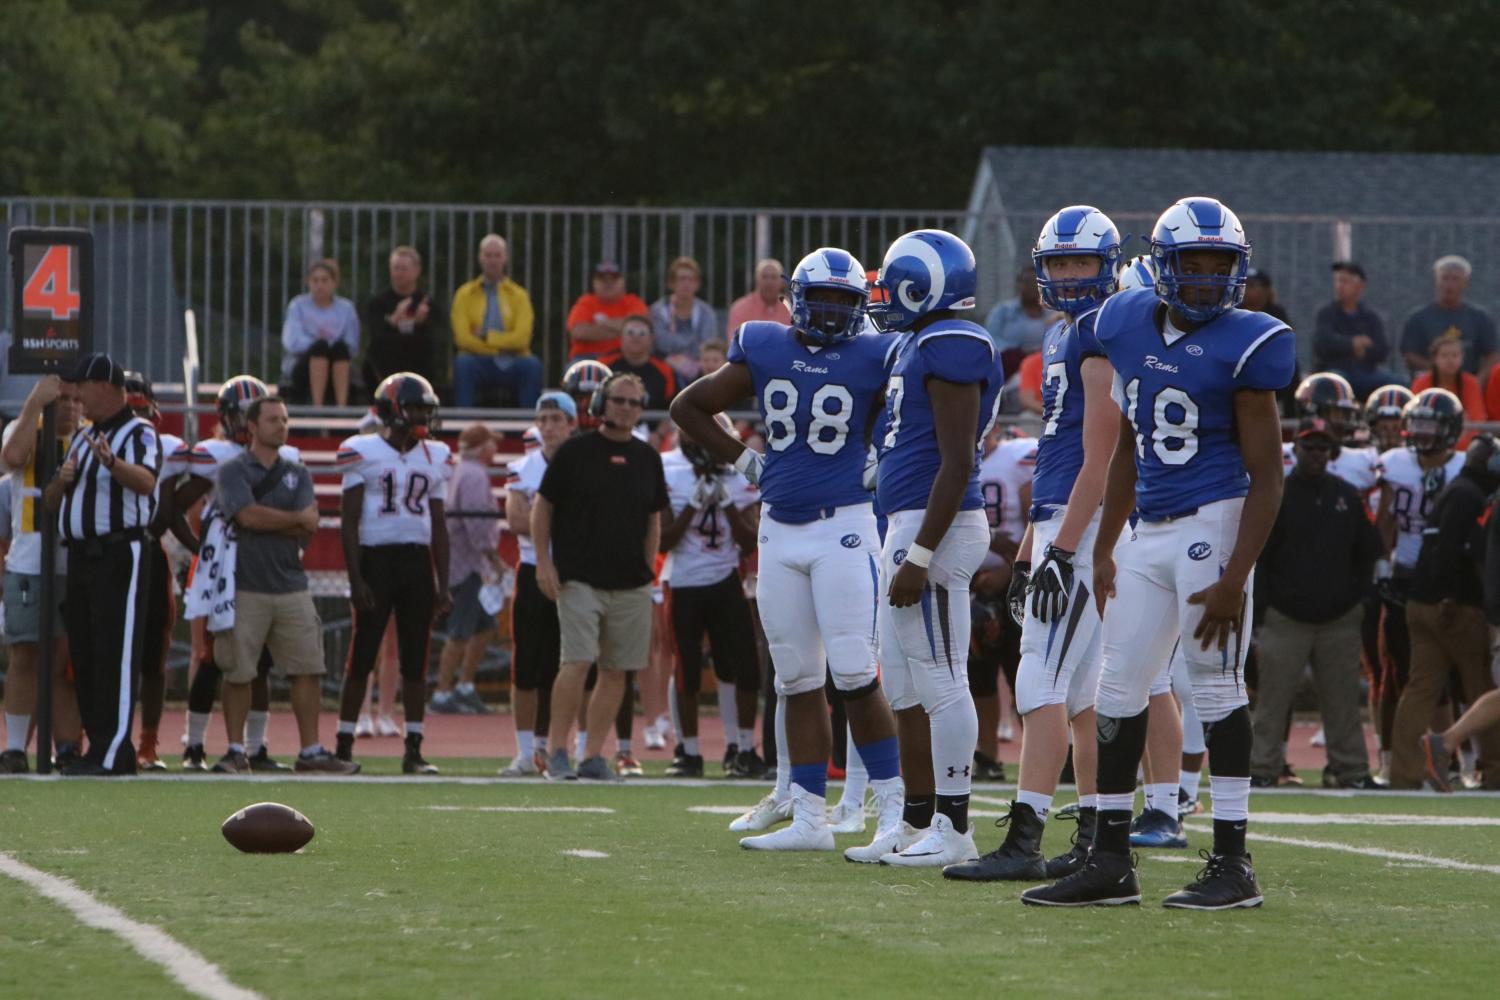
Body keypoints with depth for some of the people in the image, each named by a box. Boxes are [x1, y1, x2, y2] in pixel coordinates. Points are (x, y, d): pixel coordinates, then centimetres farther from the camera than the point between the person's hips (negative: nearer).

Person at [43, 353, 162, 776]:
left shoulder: (139, 434, -6)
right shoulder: (81, 437, 21)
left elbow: (145, 482, -27)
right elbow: (50, 502, 22)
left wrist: (112, 462, -46)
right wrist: (61, 481, 0)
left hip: (120, 555, -9)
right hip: (81, 554, 9)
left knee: (116, 657, -11)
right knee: (84, 657, 9)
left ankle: (111, 753, -14)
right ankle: (100, 747, 14)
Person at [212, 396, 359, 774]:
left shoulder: (297, 474, 13)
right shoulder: (233, 471, -1)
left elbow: (310, 527, -1)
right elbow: (248, 516, -16)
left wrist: (264, 523, -10)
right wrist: (296, 518, -5)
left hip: (291, 584, 4)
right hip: (246, 585, -4)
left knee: (308, 670, 2)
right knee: (238, 673, -1)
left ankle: (311, 751, 8)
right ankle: (236, 752, 10)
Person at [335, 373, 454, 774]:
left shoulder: (434, 457, 11)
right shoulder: (363, 453, -3)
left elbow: (438, 524, 15)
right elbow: (349, 522, -4)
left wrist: (442, 584, 10)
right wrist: (356, 580, -11)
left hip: (418, 562, 4)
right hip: (376, 558, -4)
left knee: (415, 661, 4)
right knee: (363, 656, -2)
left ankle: (413, 750, 8)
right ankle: (344, 745, 5)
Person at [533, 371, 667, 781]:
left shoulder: (647, 458, 11)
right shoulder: (575, 451, -2)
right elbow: (542, 506, 2)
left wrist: (647, 570, 11)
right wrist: (544, 563, -5)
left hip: (631, 585, 5)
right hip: (579, 579, -5)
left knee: (616, 672, 3)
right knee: (577, 663, -14)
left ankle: (594, 756, 9)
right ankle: (558, 751, -5)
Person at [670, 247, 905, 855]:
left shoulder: (872, 359, -3)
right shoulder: (763, 350, 6)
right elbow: (689, 406, 16)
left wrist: (877, 467, -4)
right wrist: (744, 460, 11)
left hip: (844, 525, -4)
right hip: (779, 527, 4)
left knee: (855, 676, -11)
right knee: (797, 681, 7)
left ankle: (895, 816, -7)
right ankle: (808, 817, 12)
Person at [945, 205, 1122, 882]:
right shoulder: (1061, 338, 18)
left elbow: (1099, 457, -18)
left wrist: (1062, 552, -22)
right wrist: (1029, 548, 24)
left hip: (1086, 525, -10)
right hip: (1058, 523, 10)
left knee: (1043, 682, -14)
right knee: (1080, 689, 11)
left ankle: (1024, 841, -17)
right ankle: (1098, 840, 14)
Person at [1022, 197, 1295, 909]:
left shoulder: (1244, 344, -9)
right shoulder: (1129, 326, 10)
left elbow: (1265, 476, -10)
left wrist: (1236, 576, -18)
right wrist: (1104, 549, 21)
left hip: (1212, 524, -7)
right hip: (1150, 530, 7)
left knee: (1216, 685, -6)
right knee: (1117, 691, 8)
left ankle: (1233, 863, 0)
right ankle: (1109, 863, 15)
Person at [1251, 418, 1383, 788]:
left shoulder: (1348, 496, 10)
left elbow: (1367, 551, 16)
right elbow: (1256, 556, -1)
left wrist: (1357, 598, 9)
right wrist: (1262, 606, -5)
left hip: (1339, 619, 3)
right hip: (1286, 618, -3)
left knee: (1343, 700, 5)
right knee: (1273, 696, -4)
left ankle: (1350, 768, 11)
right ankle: (1264, 768, 0)